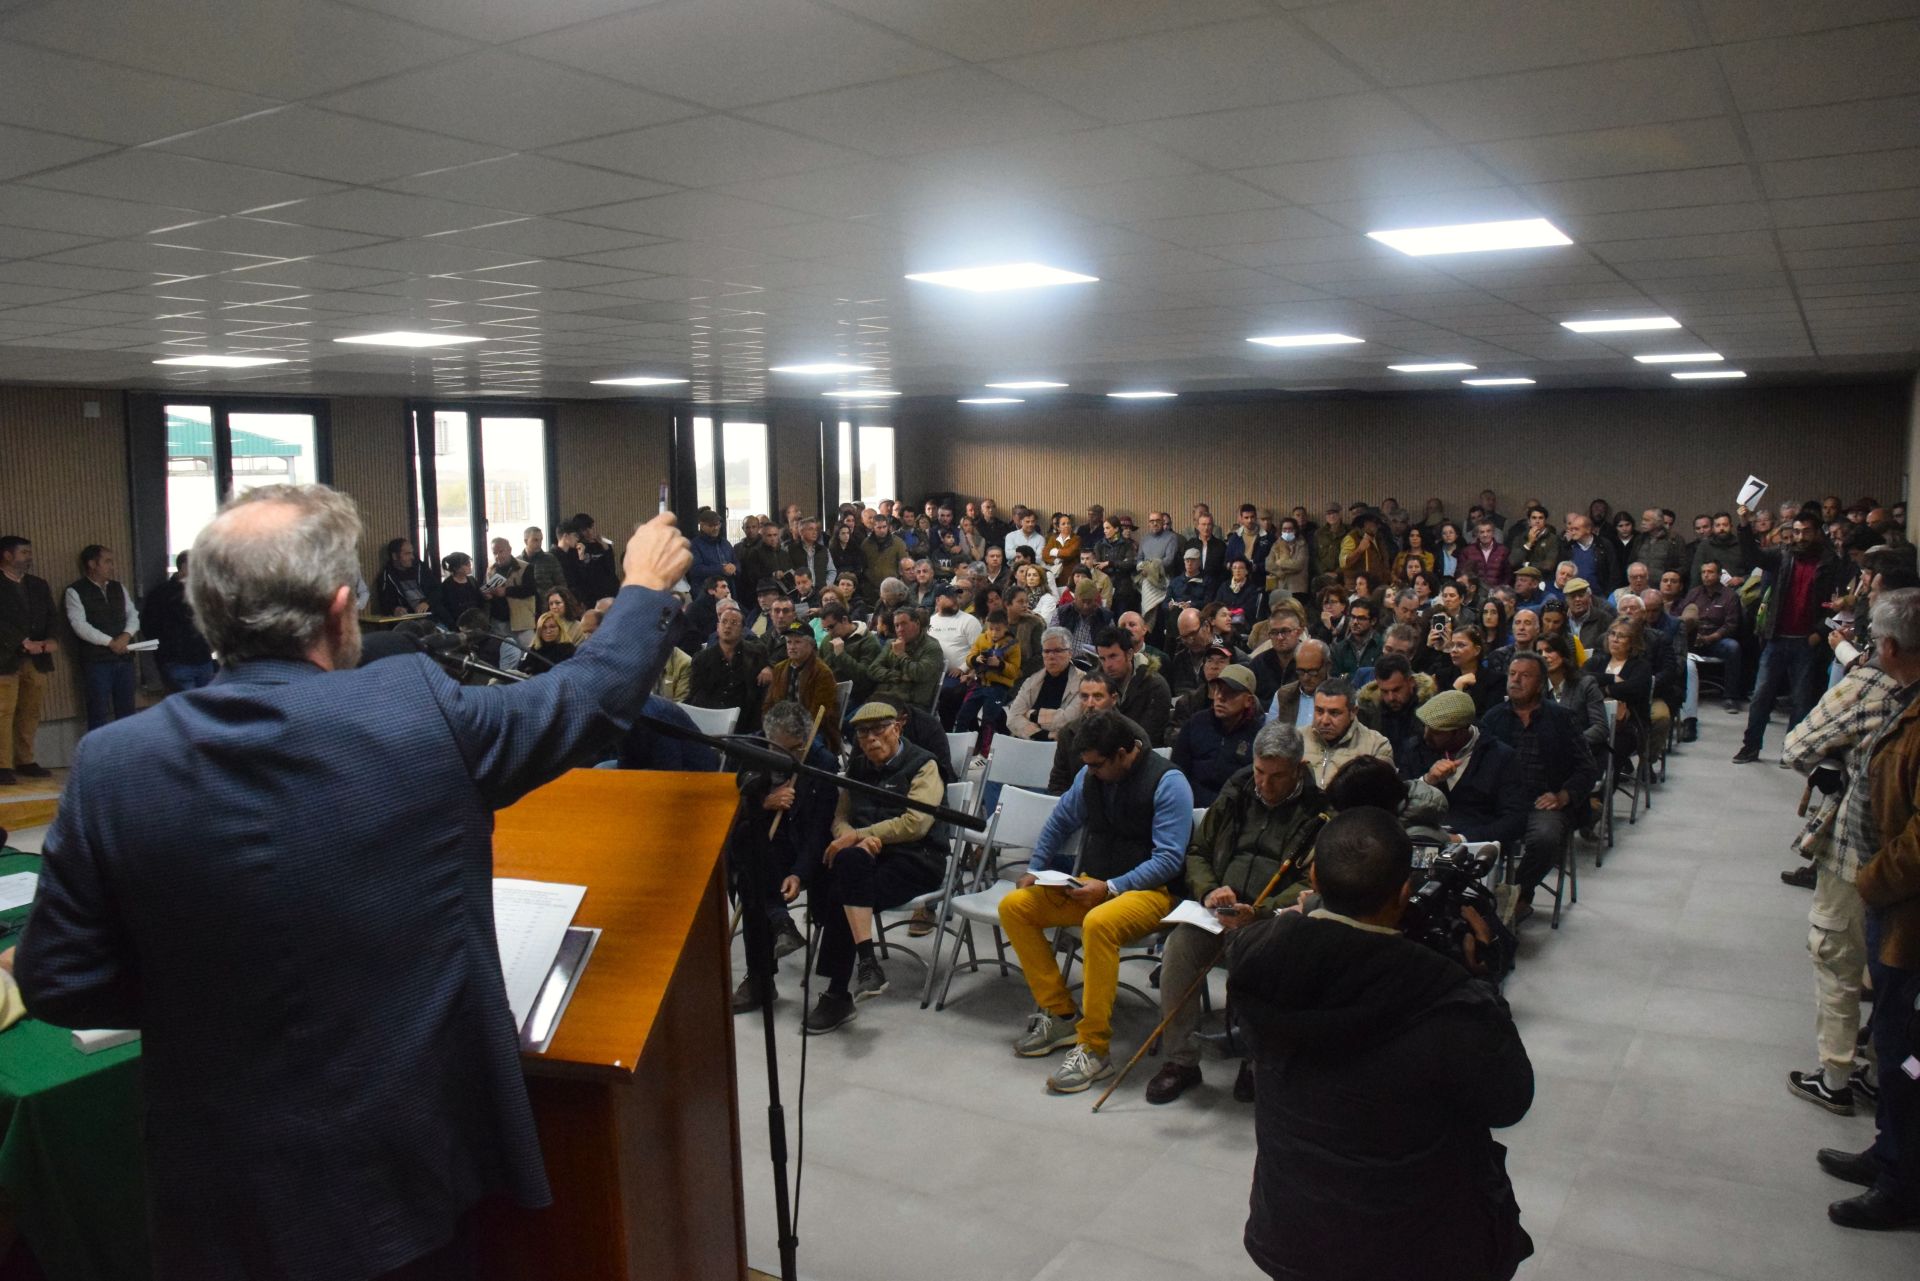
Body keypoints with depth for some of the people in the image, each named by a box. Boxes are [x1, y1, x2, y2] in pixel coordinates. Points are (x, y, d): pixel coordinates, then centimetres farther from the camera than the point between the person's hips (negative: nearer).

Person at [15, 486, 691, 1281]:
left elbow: (56, 982, -4)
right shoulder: (417, 709, -17)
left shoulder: (112, 765, -12)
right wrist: (647, 586, 15)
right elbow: (595, 695, -2)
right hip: (417, 1162, -2)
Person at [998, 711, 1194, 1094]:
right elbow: (1060, 821, 24)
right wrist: (1036, 869, 14)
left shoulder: (1168, 783, -14)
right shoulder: (1089, 775, 6)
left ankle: (1093, 1049, -28)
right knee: (1014, 907, -8)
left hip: (1150, 890, -7)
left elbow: (1169, 859, -18)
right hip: (1093, 884, 8)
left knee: (1098, 923, -38)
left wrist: (1110, 888, -24)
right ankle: (1060, 1015, -3)